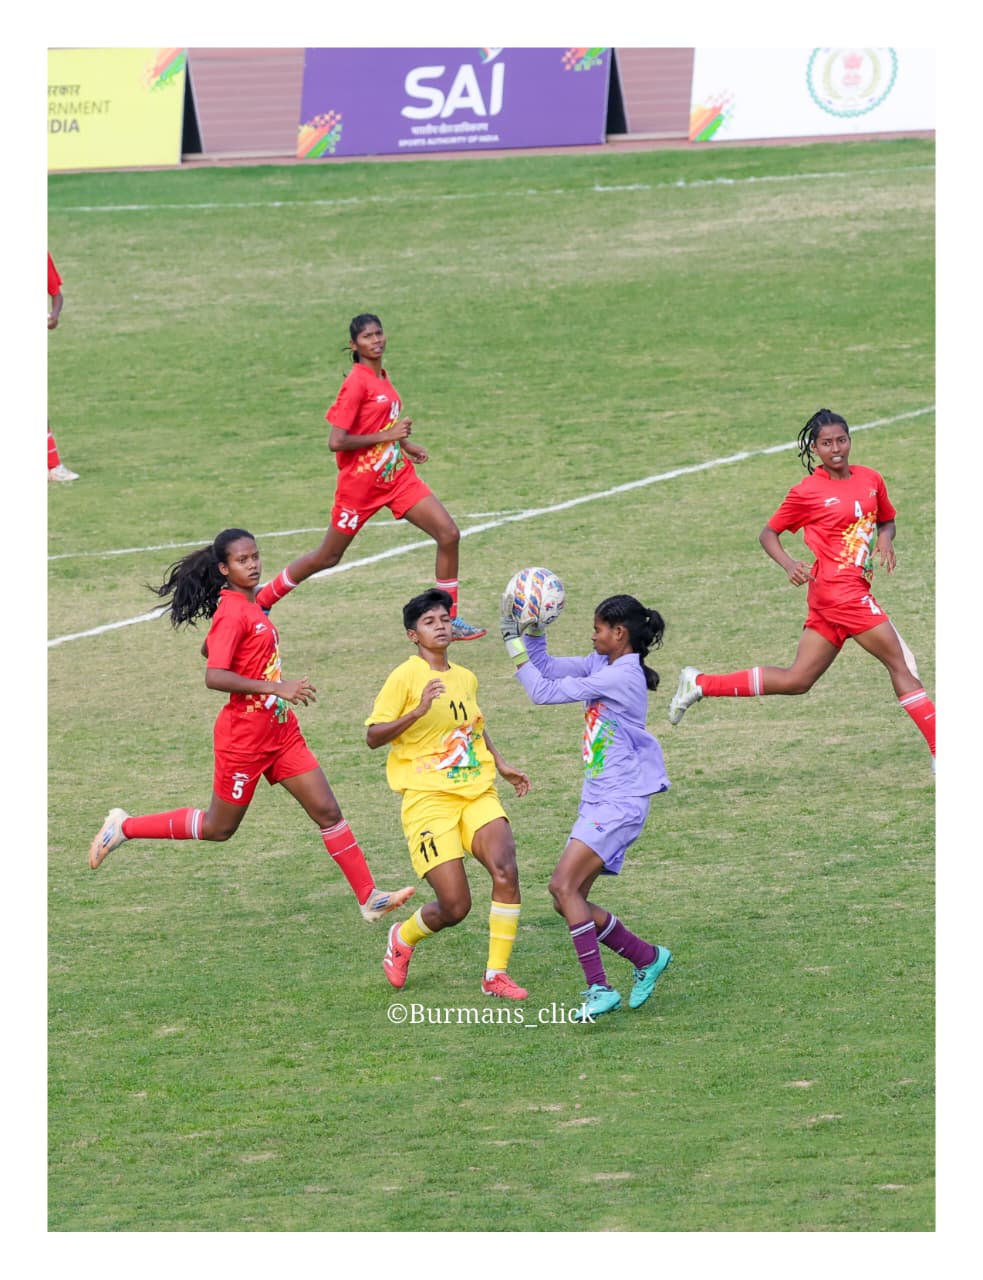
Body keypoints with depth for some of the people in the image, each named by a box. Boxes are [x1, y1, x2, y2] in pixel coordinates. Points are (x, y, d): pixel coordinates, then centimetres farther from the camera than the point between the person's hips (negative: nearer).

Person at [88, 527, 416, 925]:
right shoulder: (232, 613, -19)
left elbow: (209, 649, 24)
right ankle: (124, 828, 23)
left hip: (280, 729, 8)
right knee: (219, 828, 8)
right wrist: (275, 687, -33)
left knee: (327, 811, 1)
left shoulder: (252, 603, 8)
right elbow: (214, 677, -29)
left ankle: (370, 898, 2)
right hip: (244, 735, -8)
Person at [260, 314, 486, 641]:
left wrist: (406, 445, 10)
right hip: (361, 482, -7)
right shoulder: (357, 382, -18)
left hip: (398, 475, 7)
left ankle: (450, 620, 3)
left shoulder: (382, 378, 8)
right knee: (328, 557, 7)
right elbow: (336, 442, -23)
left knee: (449, 534, -6)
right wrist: (386, 436, -21)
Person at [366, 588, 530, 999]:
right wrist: (418, 711, -24)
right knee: (455, 907, -11)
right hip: (428, 798, -5)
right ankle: (403, 938, 25)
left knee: (505, 871, -22)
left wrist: (501, 766, 25)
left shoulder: (466, 678, 15)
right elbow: (373, 736, -11)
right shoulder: (405, 678, -5)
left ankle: (496, 974, -8)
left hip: (477, 794, 5)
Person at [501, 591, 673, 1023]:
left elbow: (544, 691, -16)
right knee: (568, 898, 7)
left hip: (621, 802, -10)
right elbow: (546, 669, 18)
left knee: (564, 886, -18)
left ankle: (599, 989, -17)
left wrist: (515, 648, -7)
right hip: (599, 801, 10)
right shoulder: (601, 665, 11)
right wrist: (530, 629, 6)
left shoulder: (622, 676, -17)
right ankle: (647, 957, 21)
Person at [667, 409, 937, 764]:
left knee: (796, 680, 9)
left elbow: (887, 520, 27)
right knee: (900, 665, -8)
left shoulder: (871, 480, 11)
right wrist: (789, 564, -14)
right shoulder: (806, 492, -4)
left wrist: (885, 539, 3)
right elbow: (768, 533, 5)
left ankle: (700, 684, 15)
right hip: (838, 587, -7)